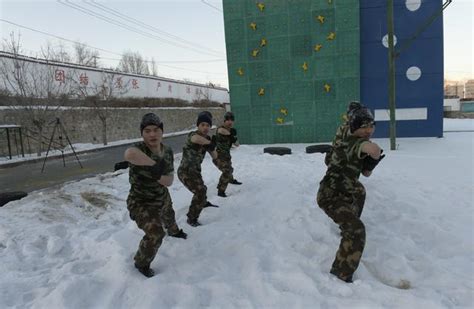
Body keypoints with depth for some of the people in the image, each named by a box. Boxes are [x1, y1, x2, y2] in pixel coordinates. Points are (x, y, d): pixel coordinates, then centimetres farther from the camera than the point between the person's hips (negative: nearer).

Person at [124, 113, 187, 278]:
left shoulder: (167, 151, -13)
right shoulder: (139, 149, -32)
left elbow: (169, 180, -15)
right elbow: (129, 154, -60)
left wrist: (156, 176, -36)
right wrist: (155, 165, -48)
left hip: (162, 197, 7)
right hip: (142, 203, -7)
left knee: (169, 217, 33)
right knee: (155, 234, -17)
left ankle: (173, 231, 70)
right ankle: (141, 263, 13)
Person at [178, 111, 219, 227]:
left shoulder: (208, 139, 0)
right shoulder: (192, 135, -22)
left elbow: (215, 156, 8)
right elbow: (197, 139, -48)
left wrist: (211, 147, -9)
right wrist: (210, 143, -36)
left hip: (195, 170, 8)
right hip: (185, 171, -8)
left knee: (201, 189, 32)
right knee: (200, 191, -22)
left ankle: (203, 202, 64)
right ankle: (191, 218, -7)